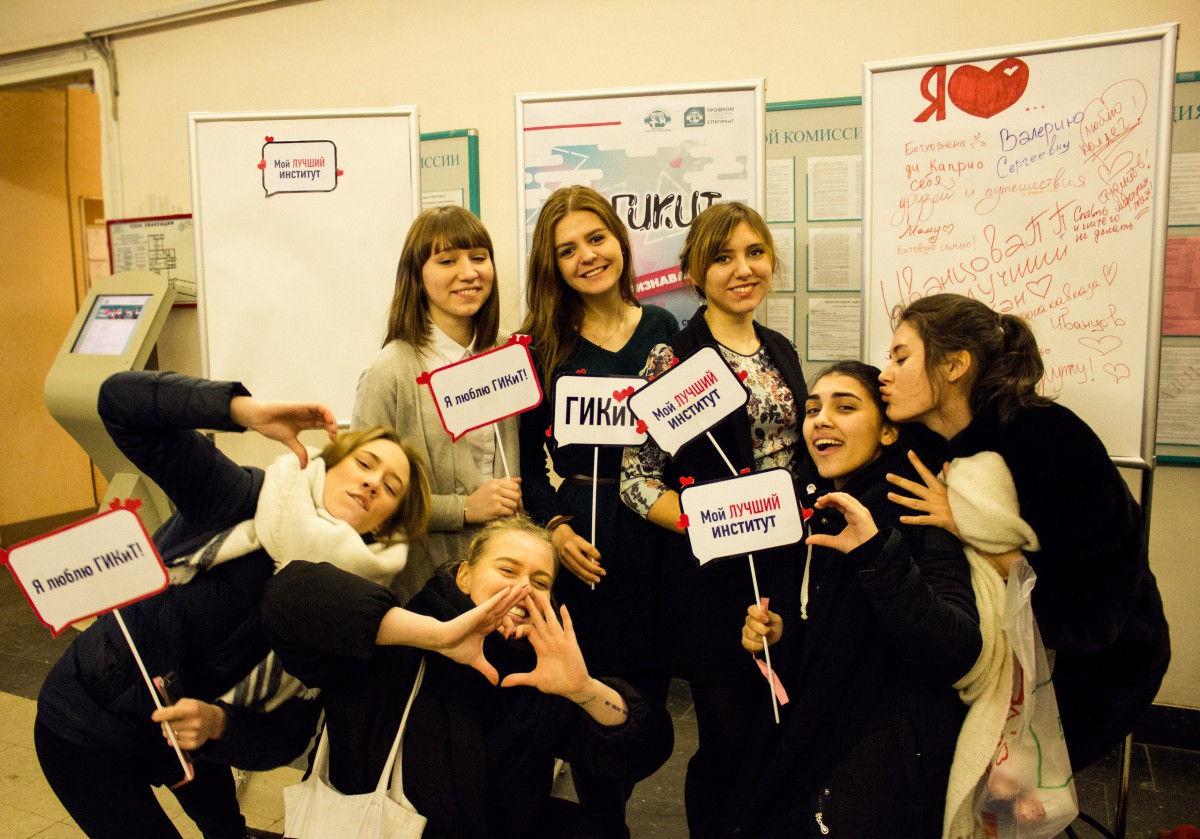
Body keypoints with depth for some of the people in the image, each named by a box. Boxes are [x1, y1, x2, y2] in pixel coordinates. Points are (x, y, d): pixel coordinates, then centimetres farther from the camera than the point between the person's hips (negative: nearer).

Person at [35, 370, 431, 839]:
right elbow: (120, 400, -28)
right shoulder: (236, 499, -23)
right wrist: (247, 410, -40)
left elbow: (287, 738, -15)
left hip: (186, 731, 3)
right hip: (88, 725, -3)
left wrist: (216, 724, -34)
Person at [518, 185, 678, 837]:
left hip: (657, 534, 3)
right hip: (581, 539, -2)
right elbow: (526, 458, 1)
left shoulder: (662, 329, 6)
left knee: (649, 687, 13)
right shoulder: (541, 344, 0)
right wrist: (555, 526, -12)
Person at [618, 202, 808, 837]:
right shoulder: (672, 360, -9)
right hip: (712, 577, -6)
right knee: (728, 743, 5)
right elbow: (637, 481, -12)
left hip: (786, 565, 6)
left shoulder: (781, 353, 10)